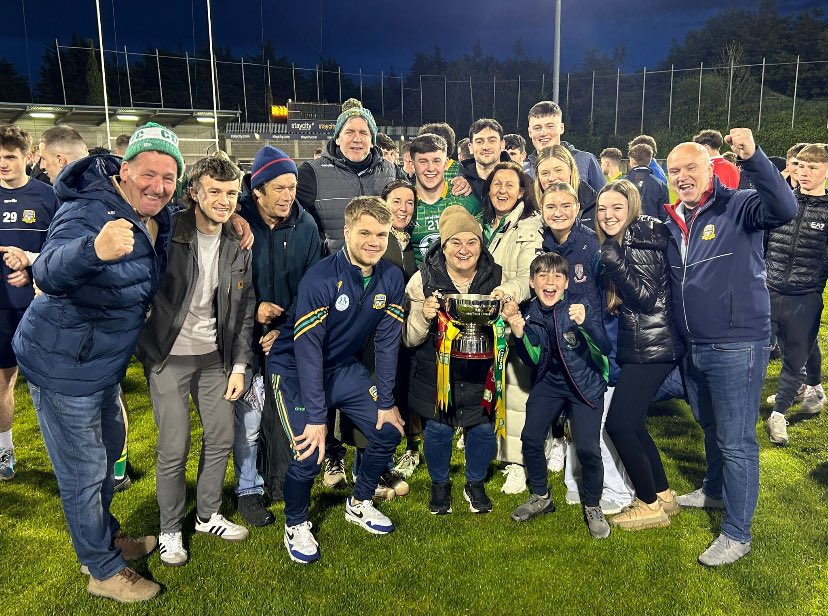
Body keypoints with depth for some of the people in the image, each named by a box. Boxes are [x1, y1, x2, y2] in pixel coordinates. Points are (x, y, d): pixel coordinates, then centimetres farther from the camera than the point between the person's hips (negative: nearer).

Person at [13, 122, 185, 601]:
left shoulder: (158, 217, -2)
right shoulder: (91, 211, -26)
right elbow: (49, 273, -42)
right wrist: (94, 249, -65)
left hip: (104, 364, 9)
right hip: (62, 366, -9)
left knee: (108, 450, 25)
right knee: (83, 473, 6)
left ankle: (108, 538, 48)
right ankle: (105, 571, 26)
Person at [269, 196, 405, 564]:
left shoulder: (391, 278, -11)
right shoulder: (321, 279, -28)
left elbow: (387, 342, -6)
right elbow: (308, 349, -27)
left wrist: (386, 403, -5)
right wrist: (316, 417, -27)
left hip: (344, 367, 6)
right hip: (296, 369, -5)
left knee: (389, 433, 2)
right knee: (309, 454, -16)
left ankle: (359, 505, 27)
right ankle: (295, 526, 14)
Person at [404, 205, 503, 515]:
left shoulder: (496, 277, -5)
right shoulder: (423, 279, -11)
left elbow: (506, 332, 6)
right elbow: (410, 339, -8)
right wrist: (424, 315, -28)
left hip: (480, 372, 2)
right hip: (435, 372, -1)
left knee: (483, 428, 8)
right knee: (437, 429, 7)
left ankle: (475, 484, 38)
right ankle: (439, 484, 37)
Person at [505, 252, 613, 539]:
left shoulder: (583, 307, -21)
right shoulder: (531, 313, -9)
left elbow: (605, 348, -29)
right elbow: (534, 361, -3)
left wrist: (585, 322, -47)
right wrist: (519, 334, -20)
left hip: (586, 383, -4)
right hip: (549, 382, 4)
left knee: (587, 448, -13)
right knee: (530, 438, -2)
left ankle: (593, 507, 14)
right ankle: (541, 497, 24)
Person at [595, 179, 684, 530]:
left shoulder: (640, 241, -14)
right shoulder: (617, 243, 13)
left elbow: (646, 298, -21)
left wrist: (614, 261, -25)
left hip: (651, 349, -9)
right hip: (637, 346, 9)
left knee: (619, 424, -5)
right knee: (633, 424, 14)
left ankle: (650, 505, 11)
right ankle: (663, 495, 27)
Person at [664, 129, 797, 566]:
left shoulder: (739, 207, -11)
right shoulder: (673, 222, 10)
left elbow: (785, 208, -32)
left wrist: (753, 157, -41)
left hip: (737, 346, -7)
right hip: (694, 348, 7)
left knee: (736, 442, 2)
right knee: (711, 428, 25)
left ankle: (737, 533, 15)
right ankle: (715, 491, 47)